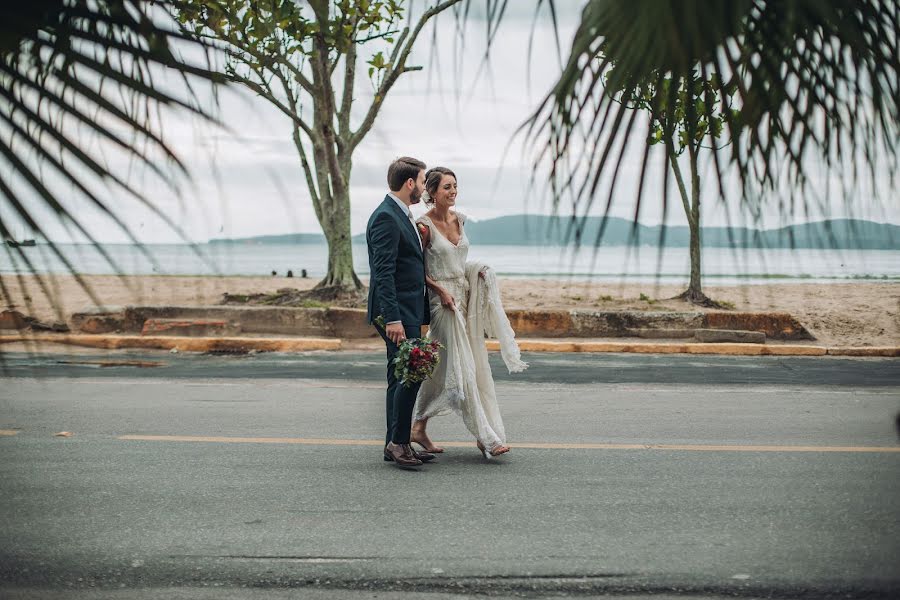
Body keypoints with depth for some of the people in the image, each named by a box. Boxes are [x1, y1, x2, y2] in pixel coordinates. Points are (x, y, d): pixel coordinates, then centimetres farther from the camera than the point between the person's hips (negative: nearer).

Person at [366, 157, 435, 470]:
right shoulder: (386, 217, -14)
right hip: (398, 311, -10)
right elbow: (383, 272, -21)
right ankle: (398, 442, -4)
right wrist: (392, 318, -25)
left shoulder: (401, 215, 18)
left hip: (408, 310, 10)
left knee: (402, 378, 12)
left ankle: (396, 445, 17)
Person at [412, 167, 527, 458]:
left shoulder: (459, 218, 9)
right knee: (460, 367, -5)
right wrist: (440, 290, -17)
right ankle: (486, 437, -3)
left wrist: (475, 270, 4)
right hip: (443, 300, -7)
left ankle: (419, 429, 19)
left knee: (438, 367, 10)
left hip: (466, 295, 7)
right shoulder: (424, 225, -12)